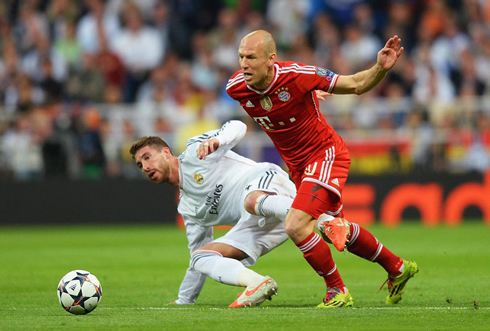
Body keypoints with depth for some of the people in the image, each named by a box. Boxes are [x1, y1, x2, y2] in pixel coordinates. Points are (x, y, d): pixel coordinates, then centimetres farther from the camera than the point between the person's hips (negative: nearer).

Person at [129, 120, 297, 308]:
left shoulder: (194, 151, 9)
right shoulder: (187, 207, 28)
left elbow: (237, 127, 0)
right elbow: (198, 254, 34)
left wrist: (216, 141, -22)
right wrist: (183, 301, 37)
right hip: (254, 223, 8)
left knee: (253, 202, -42)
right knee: (201, 257, -9)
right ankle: (258, 283, -35)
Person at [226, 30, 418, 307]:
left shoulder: (297, 76, -27)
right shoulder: (236, 88, -14)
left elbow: (355, 85, -17)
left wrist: (380, 69, -32)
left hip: (326, 154, -7)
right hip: (297, 165, 7)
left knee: (296, 226, -22)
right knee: (337, 231, 21)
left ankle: (337, 291, -3)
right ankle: (397, 268, 42)